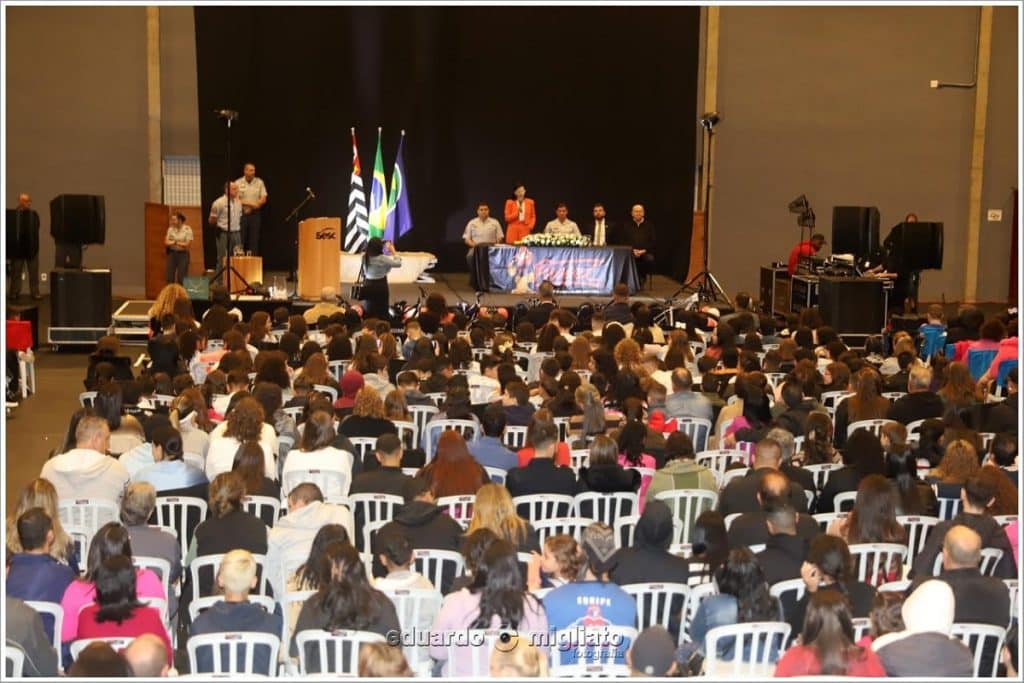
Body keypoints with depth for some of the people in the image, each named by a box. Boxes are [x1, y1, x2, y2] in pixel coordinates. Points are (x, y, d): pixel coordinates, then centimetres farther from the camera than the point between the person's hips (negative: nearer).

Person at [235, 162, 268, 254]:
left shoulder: (259, 182, 5)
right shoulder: (238, 183, 1)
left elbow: (263, 199, 2)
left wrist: (251, 207, -12)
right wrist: (250, 203, -13)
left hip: (255, 214, 1)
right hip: (241, 214, -1)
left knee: (254, 240, 1)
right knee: (240, 240, -2)